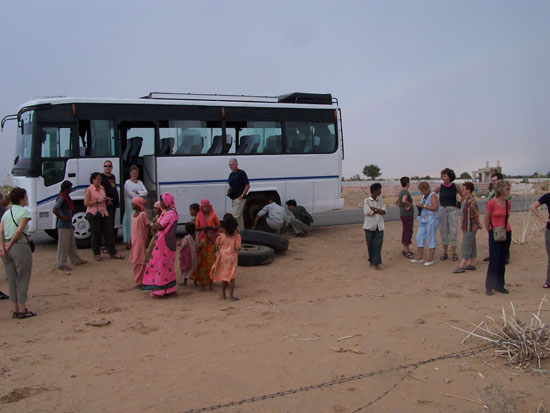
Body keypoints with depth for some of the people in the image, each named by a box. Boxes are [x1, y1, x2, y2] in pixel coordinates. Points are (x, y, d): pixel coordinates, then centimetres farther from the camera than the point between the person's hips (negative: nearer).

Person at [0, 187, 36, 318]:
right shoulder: (25, 212, -5)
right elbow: (19, 230, -15)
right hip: (21, 247, -7)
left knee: (12, 280, 13)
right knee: (22, 279, 3)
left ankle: (15, 309, 19)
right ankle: (22, 310, 7)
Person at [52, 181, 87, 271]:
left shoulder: (66, 197, 10)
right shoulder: (61, 198, -19)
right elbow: (55, 210, -32)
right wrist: (62, 218, -22)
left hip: (69, 225, 10)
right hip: (63, 226, -10)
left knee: (72, 244, 19)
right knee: (63, 245, -2)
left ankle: (76, 260, 30)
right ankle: (61, 264, 6)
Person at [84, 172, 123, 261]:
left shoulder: (102, 188, 13)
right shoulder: (89, 190, -7)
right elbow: (86, 203, -14)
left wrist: (107, 200, 4)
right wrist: (98, 201, -20)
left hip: (103, 214, 6)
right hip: (94, 215, -6)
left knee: (109, 232, 4)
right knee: (96, 234, 0)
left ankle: (113, 253, 10)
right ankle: (96, 254, 12)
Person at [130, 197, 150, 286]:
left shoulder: (143, 214, -11)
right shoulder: (133, 214, 12)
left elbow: (148, 227, -13)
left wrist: (147, 240, -18)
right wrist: (130, 240, 15)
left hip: (140, 240, -8)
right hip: (134, 239, 8)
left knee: (139, 260, -5)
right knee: (135, 260, 11)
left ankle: (140, 280, 0)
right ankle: (138, 279, 20)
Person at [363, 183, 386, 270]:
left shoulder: (380, 200, 10)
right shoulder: (367, 200, -3)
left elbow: (383, 212, -1)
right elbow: (367, 212, -14)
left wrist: (374, 209, -11)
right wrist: (378, 210, -7)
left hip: (379, 226, 3)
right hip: (370, 226, -2)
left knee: (378, 245, -4)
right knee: (370, 244, 6)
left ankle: (376, 263, -4)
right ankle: (371, 260, 23)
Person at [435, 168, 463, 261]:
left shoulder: (455, 186, -2)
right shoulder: (440, 187, 1)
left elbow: (463, 196, 10)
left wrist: (459, 204, 1)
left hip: (453, 210, -2)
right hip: (442, 210, 2)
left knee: (453, 231, -3)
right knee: (443, 232, 6)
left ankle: (454, 253, 4)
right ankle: (445, 252, 14)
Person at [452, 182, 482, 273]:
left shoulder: (471, 201, -21)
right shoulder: (466, 199, 12)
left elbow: (475, 214, -21)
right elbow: (476, 214, 19)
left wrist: (478, 224, -8)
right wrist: (478, 224, 19)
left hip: (470, 228, -10)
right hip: (467, 227, 10)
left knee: (466, 246, -8)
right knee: (472, 246, 14)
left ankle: (461, 266, -7)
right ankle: (472, 264, 21)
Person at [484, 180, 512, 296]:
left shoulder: (508, 203, 6)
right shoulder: (491, 203, -12)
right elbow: (486, 220, -4)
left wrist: (504, 228, 16)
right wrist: (491, 232, 5)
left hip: (506, 233, 6)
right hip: (495, 234, -6)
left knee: (502, 260, 10)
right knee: (494, 260, -6)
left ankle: (499, 285, 19)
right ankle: (489, 286, 3)